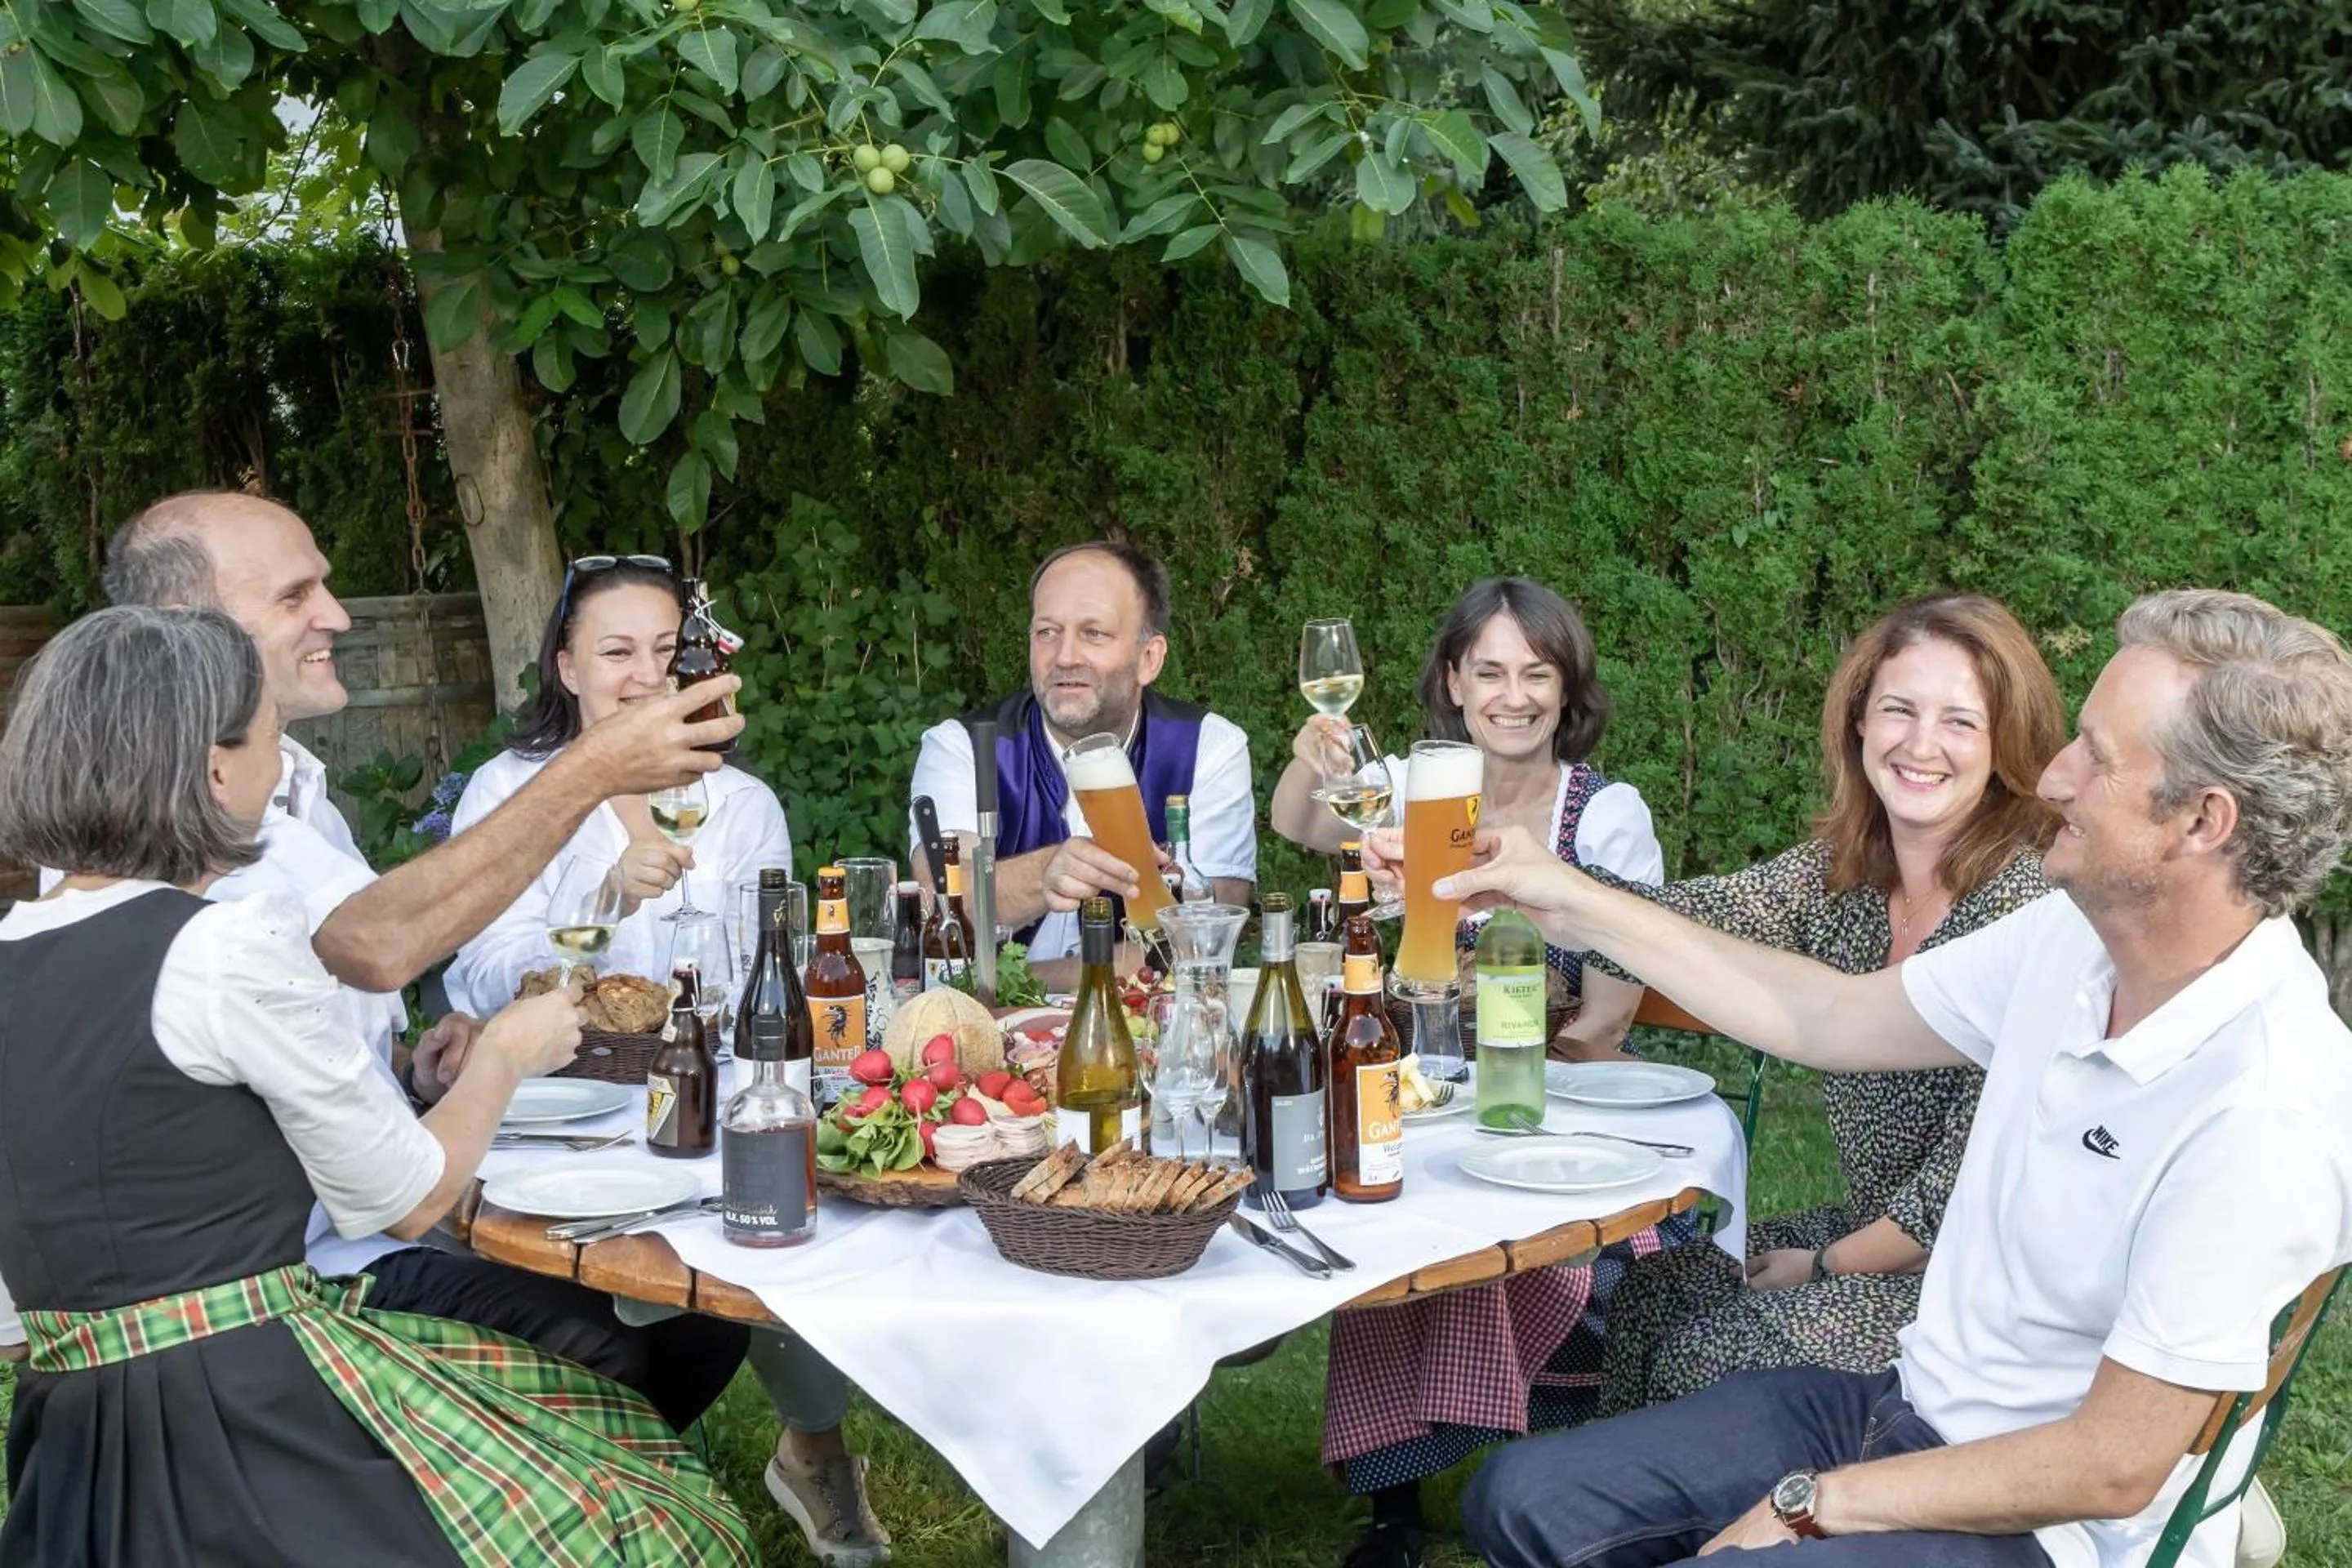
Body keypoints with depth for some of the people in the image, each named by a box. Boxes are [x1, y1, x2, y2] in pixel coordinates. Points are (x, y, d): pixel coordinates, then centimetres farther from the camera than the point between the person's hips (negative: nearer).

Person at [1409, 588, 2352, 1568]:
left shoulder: (2266, 1109, -28)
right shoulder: (2074, 935, -4)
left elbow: (2113, 1470, -23)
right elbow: (1831, 1018, 11)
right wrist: (1573, 905, 11)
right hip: (1910, 1405, 8)